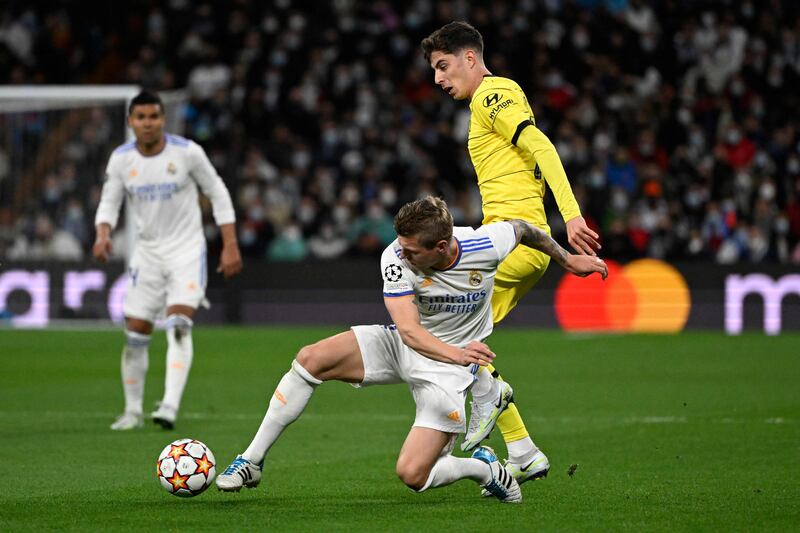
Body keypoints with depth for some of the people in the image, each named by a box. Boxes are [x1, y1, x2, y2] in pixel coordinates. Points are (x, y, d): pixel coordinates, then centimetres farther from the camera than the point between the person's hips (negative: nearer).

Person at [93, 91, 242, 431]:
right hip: (147, 252, 3)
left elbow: (217, 193, 0)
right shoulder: (121, 159, -3)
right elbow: (109, 201, 6)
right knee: (135, 335, 2)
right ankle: (133, 412, 18)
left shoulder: (187, 152, -10)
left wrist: (230, 245, -4)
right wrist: (103, 234, -17)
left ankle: (170, 407, -29)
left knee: (179, 326, -21)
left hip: (187, 250, -3)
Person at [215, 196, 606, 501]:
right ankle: (252, 461, -10)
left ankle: (484, 469, 13)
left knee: (412, 475, -17)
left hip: (448, 367, -3)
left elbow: (522, 230, 0)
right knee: (310, 359, -21)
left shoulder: (486, 245, -24)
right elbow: (409, 329, -25)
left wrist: (568, 260, 14)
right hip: (401, 346, 3)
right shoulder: (396, 259, -22)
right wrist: (456, 354, -38)